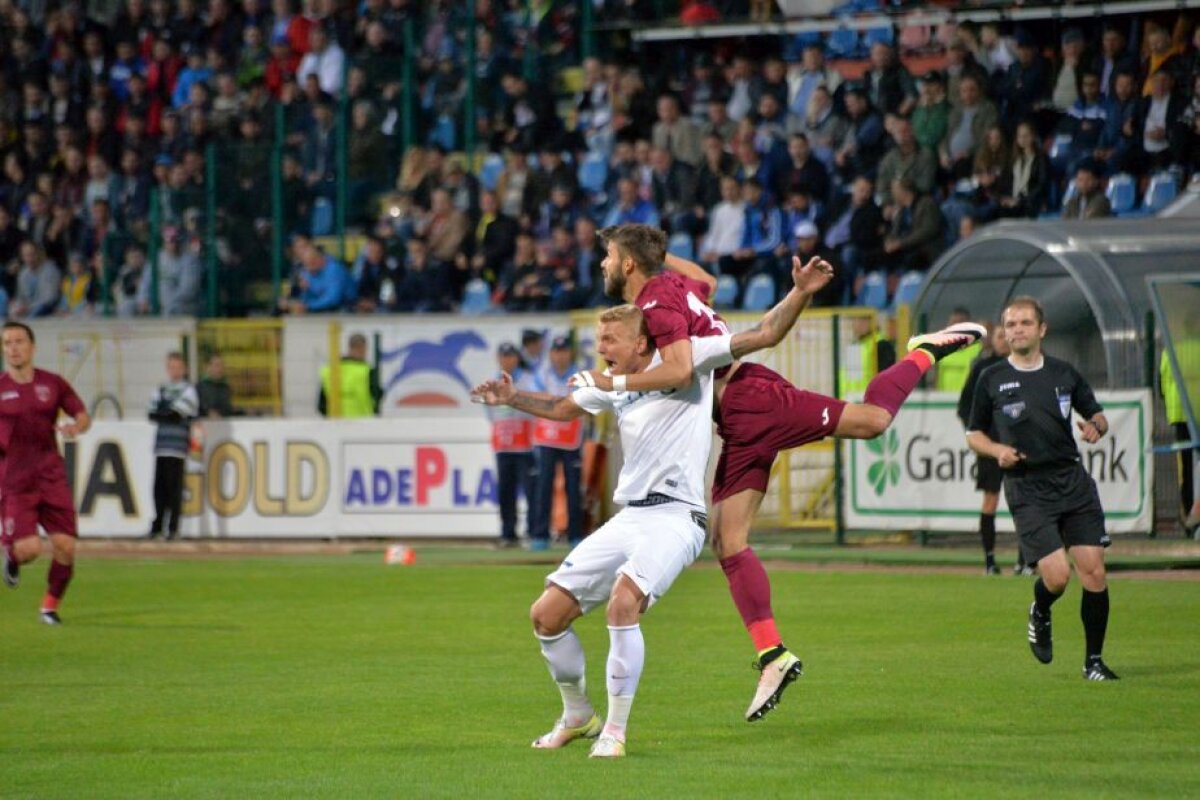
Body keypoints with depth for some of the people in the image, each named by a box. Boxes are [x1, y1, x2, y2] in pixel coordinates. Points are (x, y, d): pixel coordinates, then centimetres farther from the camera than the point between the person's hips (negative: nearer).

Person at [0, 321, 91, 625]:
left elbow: (84, 417, 10)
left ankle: (50, 605, 16)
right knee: (28, 548, -17)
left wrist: (76, 426, -13)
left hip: (51, 477, 2)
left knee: (65, 546, -7)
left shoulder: (53, 384, 4)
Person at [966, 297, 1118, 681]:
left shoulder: (1065, 374, 8)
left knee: (1093, 570, -6)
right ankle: (1040, 615, 22)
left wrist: (1095, 426, -5)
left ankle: (1094, 660, 8)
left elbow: (1096, 415, 18)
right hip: (1028, 491, -2)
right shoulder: (991, 380, 3)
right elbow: (973, 434, 11)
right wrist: (998, 450, -9)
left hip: (1074, 481, 2)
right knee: (1056, 575, -15)